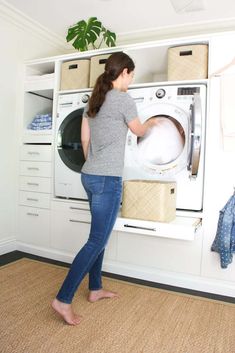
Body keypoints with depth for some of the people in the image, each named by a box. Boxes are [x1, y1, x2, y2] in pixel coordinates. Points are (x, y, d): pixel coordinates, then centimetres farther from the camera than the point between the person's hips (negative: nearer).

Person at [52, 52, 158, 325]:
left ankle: (95, 289, 30)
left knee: (99, 236, 17)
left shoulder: (93, 101, 14)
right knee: (97, 241, -2)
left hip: (89, 176, 9)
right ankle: (63, 299, 4)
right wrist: (151, 122, 27)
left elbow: (85, 140, 15)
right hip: (107, 179, -9)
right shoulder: (123, 99, -9)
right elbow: (138, 131, 6)